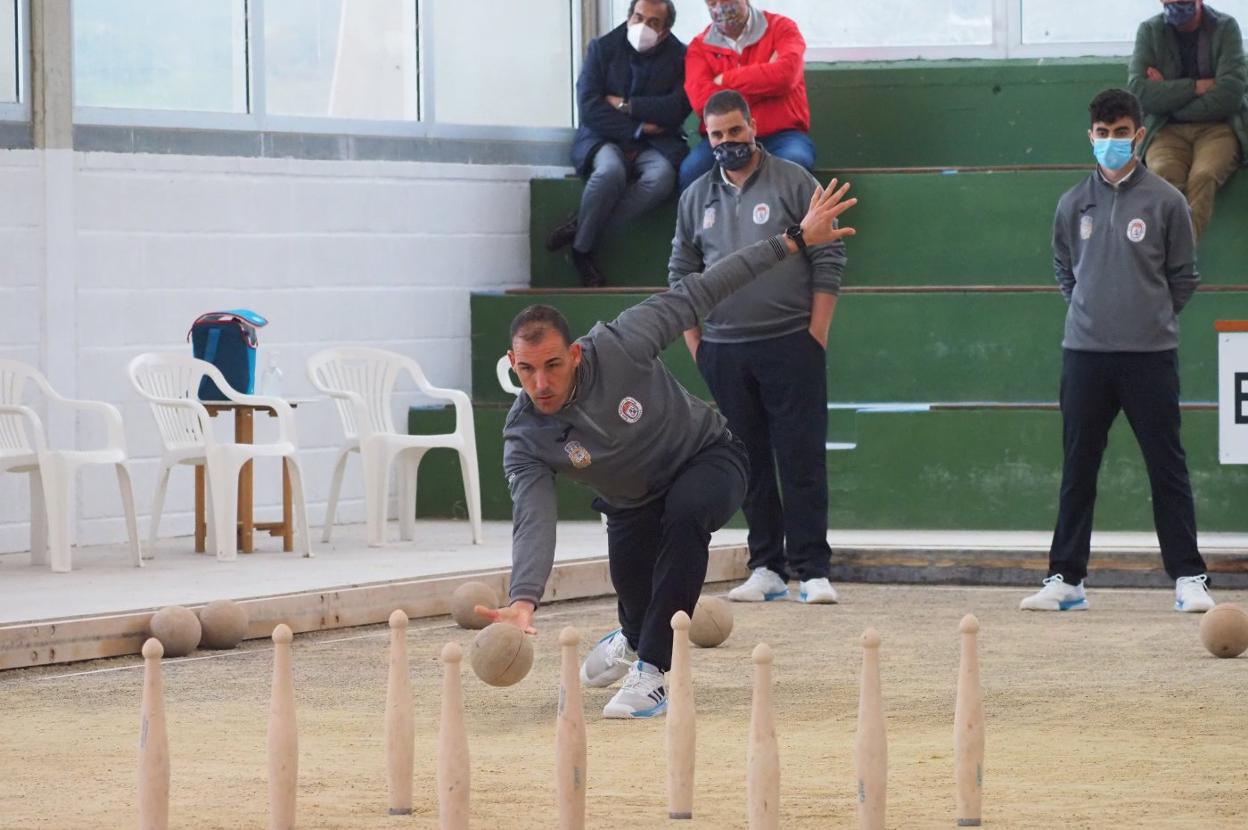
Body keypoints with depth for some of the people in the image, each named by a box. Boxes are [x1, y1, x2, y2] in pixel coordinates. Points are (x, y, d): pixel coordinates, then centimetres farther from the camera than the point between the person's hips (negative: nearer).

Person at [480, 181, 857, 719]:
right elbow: (533, 522, -36)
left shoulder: (620, 347, -30)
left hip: (707, 457, -3)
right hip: (632, 501, 3)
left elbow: (697, 294, -21)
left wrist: (795, 240, -20)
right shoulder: (524, 440, -25)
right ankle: (635, 638, 39)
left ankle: (651, 669, -26)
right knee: (633, 591, -6)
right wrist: (524, 601, -55)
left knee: (686, 512, -34)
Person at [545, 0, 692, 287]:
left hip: (654, 144, 1)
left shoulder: (680, 57, 2)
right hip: (604, 139, -1)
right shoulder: (602, 48, 2)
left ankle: (580, 230, -24)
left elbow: (676, 110, -9)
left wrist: (624, 105, -10)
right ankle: (582, 250, -19)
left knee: (661, 177, -35)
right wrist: (637, 128, -12)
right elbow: (588, 107, -7)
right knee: (610, 170, -38)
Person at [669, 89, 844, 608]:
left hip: (789, 346, -4)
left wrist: (816, 335, -7)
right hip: (721, 349, 4)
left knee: (802, 461, -6)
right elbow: (681, 273, 16)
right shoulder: (697, 197, 12)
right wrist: (694, 344, 7)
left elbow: (828, 262, -1)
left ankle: (813, 569, -4)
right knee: (749, 464, 7)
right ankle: (767, 567, 13)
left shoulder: (793, 184, 1)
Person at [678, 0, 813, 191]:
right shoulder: (699, 47, 8)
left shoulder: (780, 28, 3)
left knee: (796, 162, -36)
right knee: (691, 170, -31)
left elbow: (785, 74, -18)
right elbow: (702, 101, -11)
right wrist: (766, 79, -9)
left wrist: (725, 80, -9)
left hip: (780, 135, -1)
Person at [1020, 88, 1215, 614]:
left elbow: (1184, 278, 7)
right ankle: (1066, 578, 11)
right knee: (1077, 467, 6)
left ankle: (1188, 578, 1)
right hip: (1084, 354, 3)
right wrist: (1091, 313, 12)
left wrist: (1151, 318, 5)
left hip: (1150, 355, -3)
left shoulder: (1164, 201, 1)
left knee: (1167, 467, -2)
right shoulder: (1074, 204, 9)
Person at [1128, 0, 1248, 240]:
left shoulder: (1225, 28, 2)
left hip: (1216, 128, -1)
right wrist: (1197, 87, -9)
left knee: (1203, 177, -35)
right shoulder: (1150, 31, 7)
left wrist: (1167, 94, -3)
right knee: (1164, 175, -34)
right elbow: (1139, 92, -5)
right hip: (1167, 131, 1)